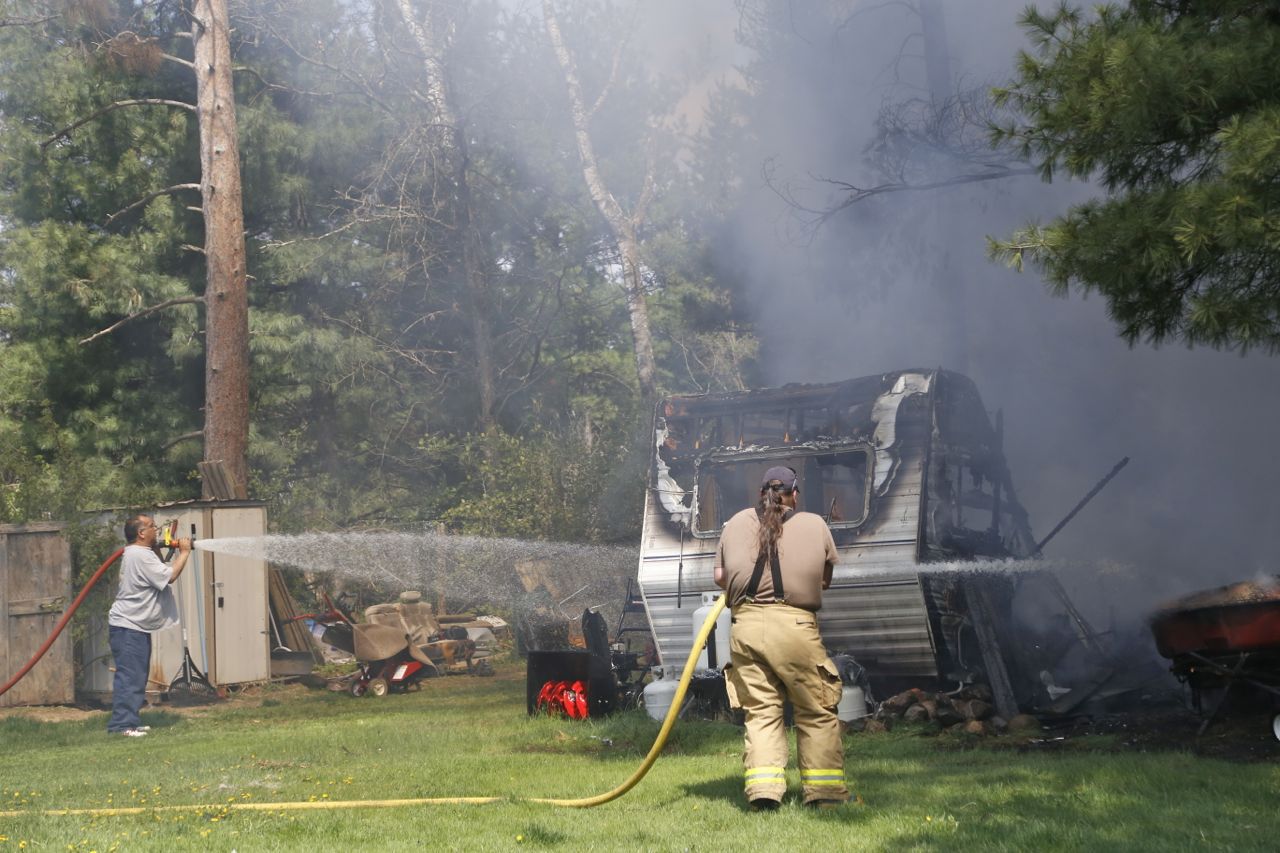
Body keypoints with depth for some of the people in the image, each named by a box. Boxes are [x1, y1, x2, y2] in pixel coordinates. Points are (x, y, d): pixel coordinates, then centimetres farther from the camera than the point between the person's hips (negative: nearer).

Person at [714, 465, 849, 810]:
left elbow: (720, 577, 14)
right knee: (817, 713, 8)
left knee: (760, 712, 7)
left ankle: (763, 789, -4)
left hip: (746, 625, 2)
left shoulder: (736, 523, 12)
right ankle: (824, 791, 7)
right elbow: (825, 579, 17)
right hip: (795, 626, -2)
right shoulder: (815, 526, 8)